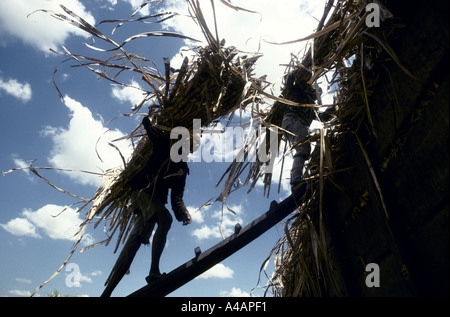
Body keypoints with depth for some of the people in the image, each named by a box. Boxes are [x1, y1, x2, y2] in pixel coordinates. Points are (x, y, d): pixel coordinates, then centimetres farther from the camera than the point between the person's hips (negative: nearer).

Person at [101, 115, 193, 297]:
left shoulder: (182, 170, 20)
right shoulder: (165, 144, 8)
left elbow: (177, 197, 11)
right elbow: (146, 122, 3)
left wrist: (183, 213, -7)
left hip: (156, 201, 5)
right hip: (142, 191, -5)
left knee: (136, 238, -7)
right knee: (165, 218, -30)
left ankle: (107, 291, -7)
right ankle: (154, 271, -30)